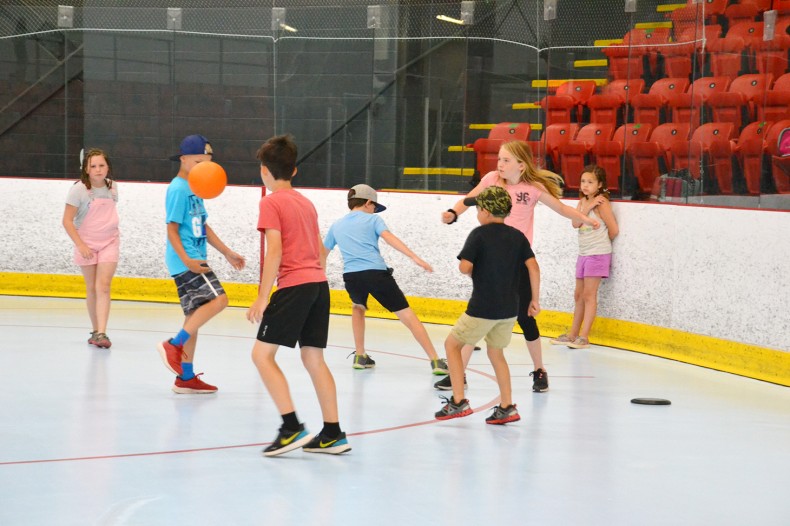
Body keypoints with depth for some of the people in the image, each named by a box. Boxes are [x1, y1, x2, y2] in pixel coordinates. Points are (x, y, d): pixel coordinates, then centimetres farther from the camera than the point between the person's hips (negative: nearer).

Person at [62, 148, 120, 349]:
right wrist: (81, 245, -19)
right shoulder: (78, 190, -13)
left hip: (109, 242, 2)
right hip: (87, 243, -2)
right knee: (91, 288, 8)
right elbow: (67, 221, -13)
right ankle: (95, 331, 21)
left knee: (103, 286, -12)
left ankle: (101, 334, -18)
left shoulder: (112, 186, 0)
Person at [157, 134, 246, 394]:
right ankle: (173, 345, -16)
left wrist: (227, 252, 24)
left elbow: (204, 227, 24)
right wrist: (187, 260, -25)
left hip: (194, 261, 10)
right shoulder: (178, 189, -11)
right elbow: (172, 229, -15)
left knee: (195, 315, 9)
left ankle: (186, 378, 13)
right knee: (217, 300, -20)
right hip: (186, 260, -10)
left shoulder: (194, 189, 17)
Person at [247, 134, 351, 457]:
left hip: (294, 286, -8)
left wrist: (262, 297, -12)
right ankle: (333, 434, 8)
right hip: (319, 284, 8)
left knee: (262, 354, -4)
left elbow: (274, 252, -12)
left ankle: (292, 427, -15)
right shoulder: (306, 202, 19)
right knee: (313, 358, 11)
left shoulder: (271, 203, -3)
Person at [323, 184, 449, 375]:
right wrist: (415, 258, -15)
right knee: (408, 316, 0)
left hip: (351, 275, 3)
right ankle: (435, 361, -6)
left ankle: (360, 356, 29)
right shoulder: (373, 219, 11)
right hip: (376, 273, -3)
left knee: (358, 308, 36)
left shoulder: (336, 225, 23)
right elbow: (389, 238, -6)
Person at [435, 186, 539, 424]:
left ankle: (459, 402, 2)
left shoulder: (479, 234, -9)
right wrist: (535, 299, 5)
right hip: (510, 307, 6)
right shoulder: (518, 236, 6)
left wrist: (474, 272, 5)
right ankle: (507, 408, 15)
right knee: (495, 352, 21)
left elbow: (465, 267, -17)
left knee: (452, 344, 10)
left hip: (483, 307, -6)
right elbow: (533, 267, -1)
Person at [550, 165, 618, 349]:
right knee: (579, 295, 12)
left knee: (589, 294, -8)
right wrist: (588, 207, -14)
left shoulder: (601, 203, -11)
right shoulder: (582, 202, 10)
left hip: (597, 254, -8)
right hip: (583, 254, 8)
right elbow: (575, 223, -5)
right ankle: (573, 334, 20)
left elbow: (614, 230, -11)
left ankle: (584, 337, -7)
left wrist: (602, 242, 5)